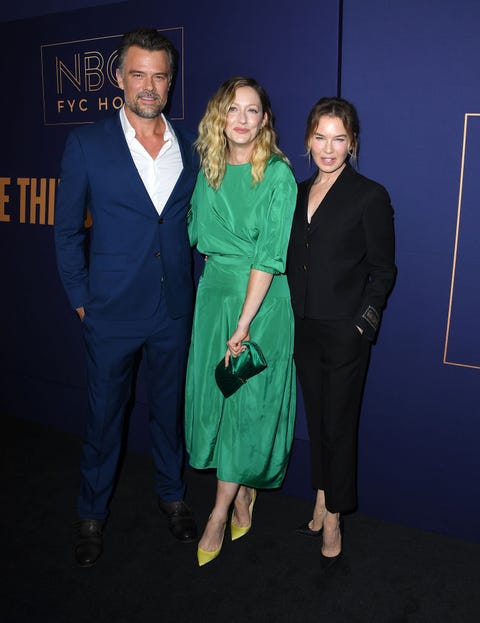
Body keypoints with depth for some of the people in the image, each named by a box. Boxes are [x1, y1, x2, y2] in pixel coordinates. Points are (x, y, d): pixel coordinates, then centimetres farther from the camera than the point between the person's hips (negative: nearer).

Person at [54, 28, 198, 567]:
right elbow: (67, 230, 0)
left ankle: (171, 494, 41)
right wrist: (79, 299, -1)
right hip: (112, 312, -2)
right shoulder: (86, 144, -5)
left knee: (169, 407, 17)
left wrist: (193, 289, 5)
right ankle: (92, 513, 35)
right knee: (103, 415, 12)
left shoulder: (190, 148, 3)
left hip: (174, 310, 3)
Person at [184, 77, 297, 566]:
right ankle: (242, 492, 28)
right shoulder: (209, 170, 7)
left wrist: (244, 322, -19)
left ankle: (220, 511, 14)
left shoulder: (278, 174, -10)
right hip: (215, 292, 6)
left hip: (262, 299, -5)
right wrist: (220, 273, 5)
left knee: (248, 399, 0)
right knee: (214, 393, 9)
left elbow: (269, 255, -16)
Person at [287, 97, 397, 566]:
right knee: (316, 421, 17)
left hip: (345, 334, -5)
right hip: (304, 329, 6)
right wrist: (291, 316, 6)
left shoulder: (370, 196, -9)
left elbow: (383, 270, -6)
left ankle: (332, 519, 25)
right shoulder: (299, 192, 8)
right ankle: (321, 504, 35)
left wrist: (362, 323, -8)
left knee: (338, 426, 7)